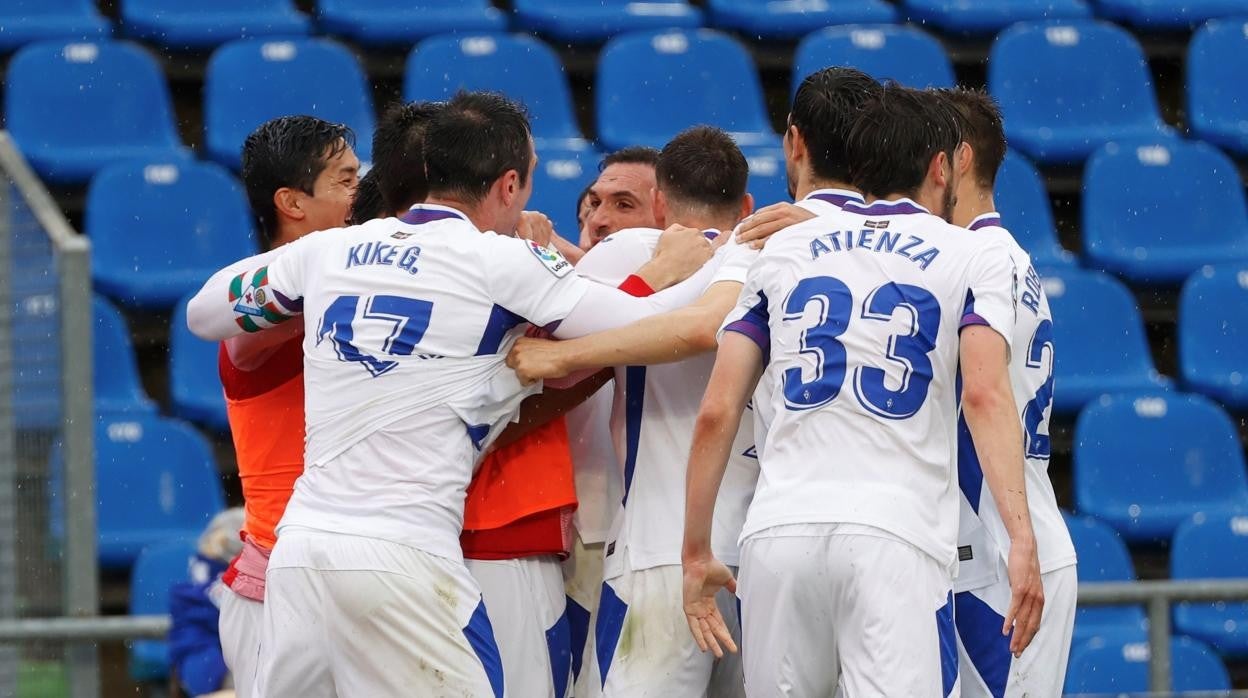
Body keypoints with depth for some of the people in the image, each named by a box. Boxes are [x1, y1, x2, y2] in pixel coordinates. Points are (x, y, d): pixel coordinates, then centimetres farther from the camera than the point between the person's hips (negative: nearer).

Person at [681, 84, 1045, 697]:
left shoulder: (784, 251, 19)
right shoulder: (975, 258, 11)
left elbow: (716, 414, 13)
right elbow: (985, 396, -6)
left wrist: (696, 552, 19)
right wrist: (1021, 537, -14)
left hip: (779, 531, 3)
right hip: (898, 536, -3)